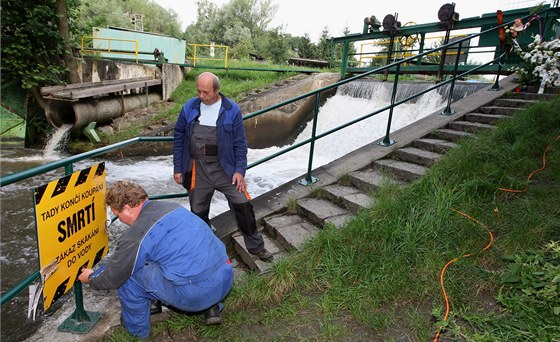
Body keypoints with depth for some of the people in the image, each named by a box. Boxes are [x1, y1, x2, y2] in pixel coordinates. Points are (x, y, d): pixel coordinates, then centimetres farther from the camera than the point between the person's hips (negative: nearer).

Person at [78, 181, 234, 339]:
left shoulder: (136, 235, -9)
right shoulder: (172, 206, 13)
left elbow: (113, 277, 7)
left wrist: (91, 278, 30)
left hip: (195, 294, -7)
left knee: (128, 274, 6)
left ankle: (136, 327, 27)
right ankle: (211, 308, 25)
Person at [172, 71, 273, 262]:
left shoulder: (232, 110, -4)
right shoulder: (189, 108, 2)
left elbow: (240, 142, -1)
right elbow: (178, 138, 9)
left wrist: (240, 170, -8)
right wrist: (178, 168, 7)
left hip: (224, 167, -2)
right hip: (197, 169, 2)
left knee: (242, 204, -5)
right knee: (198, 211, 11)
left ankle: (256, 246, 15)